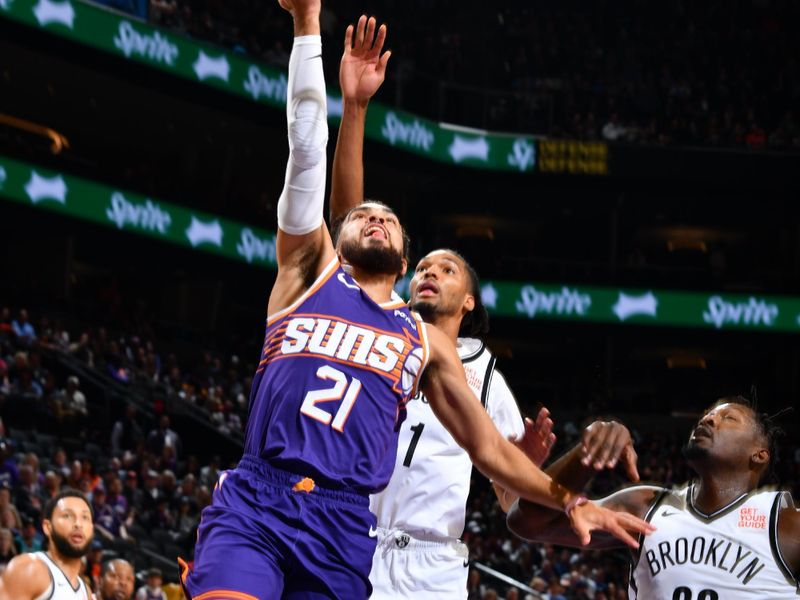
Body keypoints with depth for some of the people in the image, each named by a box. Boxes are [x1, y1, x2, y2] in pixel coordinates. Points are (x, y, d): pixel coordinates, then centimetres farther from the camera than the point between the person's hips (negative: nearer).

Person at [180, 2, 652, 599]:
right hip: (252, 505, -3)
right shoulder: (312, 271, 15)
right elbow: (307, 147, 8)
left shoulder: (427, 340, 22)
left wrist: (570, 502, 13)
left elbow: (490, 447, 25)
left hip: (344, 529, 3)